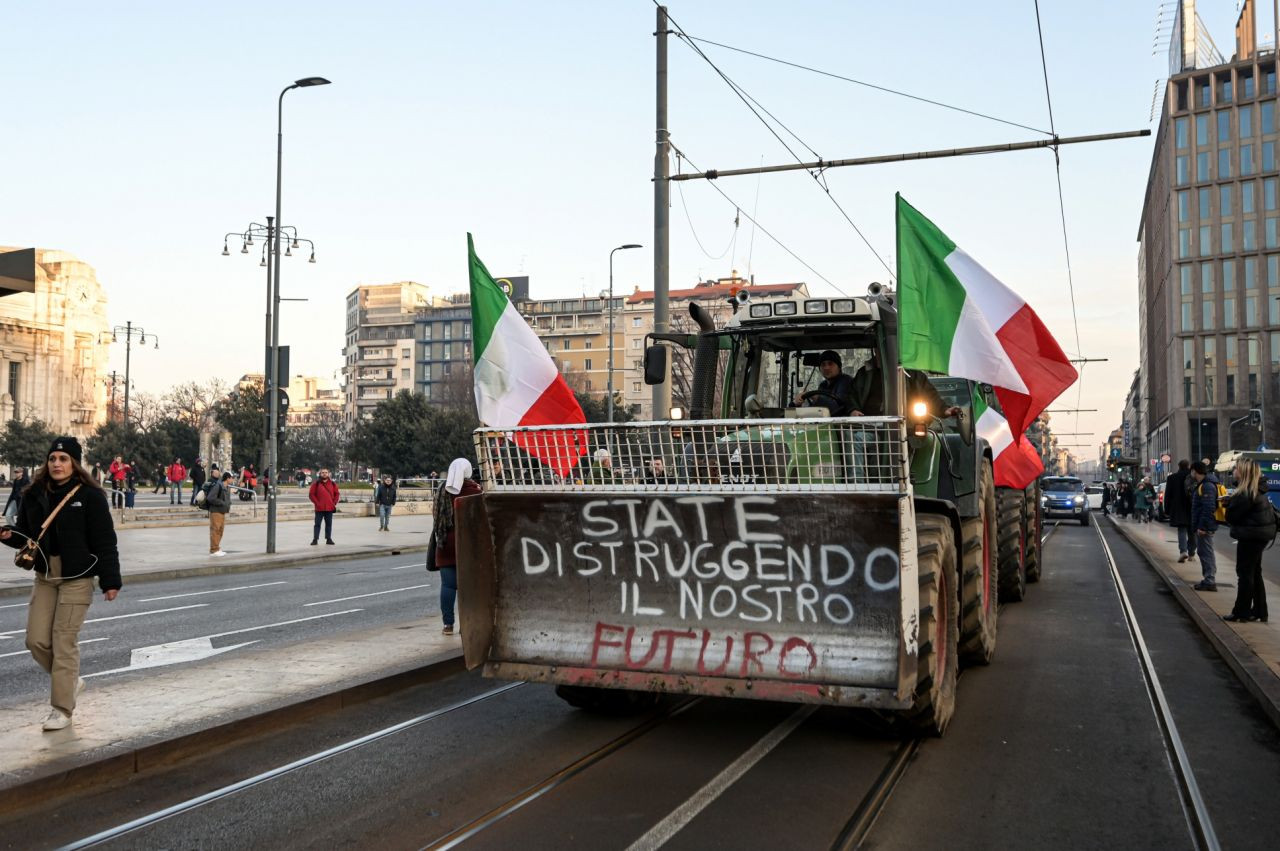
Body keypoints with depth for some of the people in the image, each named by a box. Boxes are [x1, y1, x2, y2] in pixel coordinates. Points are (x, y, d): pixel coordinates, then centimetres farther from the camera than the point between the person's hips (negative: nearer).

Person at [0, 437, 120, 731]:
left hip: (77, 578, -5)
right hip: (45, 576, 6)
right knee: (36, 640, 3)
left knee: (64, 641, -3)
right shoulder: (35, 495, 6)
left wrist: (110, 581, -13)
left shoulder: (90, 496, -9)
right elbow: (26, 533, 14)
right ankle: (70, 681, 29)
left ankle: (62, 708, 8)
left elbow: (105, 542, -10)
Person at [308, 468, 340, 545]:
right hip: (319, 508, -2)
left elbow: (337, 494, 12)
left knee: (329, 524, 8)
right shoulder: (316, 483, 0)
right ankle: (315, 539, 1)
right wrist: (317, 503, -10)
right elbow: (311, 494, -2)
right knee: (317, 524, -1)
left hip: (330, 508, 3)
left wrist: (334, 503, 1)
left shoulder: (333, 484, 9)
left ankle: (328, 539, 15)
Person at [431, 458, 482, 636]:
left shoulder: (442, 491, 1)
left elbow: (435, 513, 7)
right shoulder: (474, 490, -7)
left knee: (448, 584, 4)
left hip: (446, 542, 2)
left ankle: (448, 624, 4)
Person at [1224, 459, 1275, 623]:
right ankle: (1259, 611, 23)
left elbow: (1231, 517, -18)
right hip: (1260, 535, 9)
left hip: (1250, 537, -9)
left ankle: (1241, 612, 4)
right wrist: (1231, 501, 1)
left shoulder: (1246, 494, -21)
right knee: (1255, 573, 16)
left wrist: (1229, 503, -3)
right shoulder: (1257, 490, 8)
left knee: (1245, 573, -2)